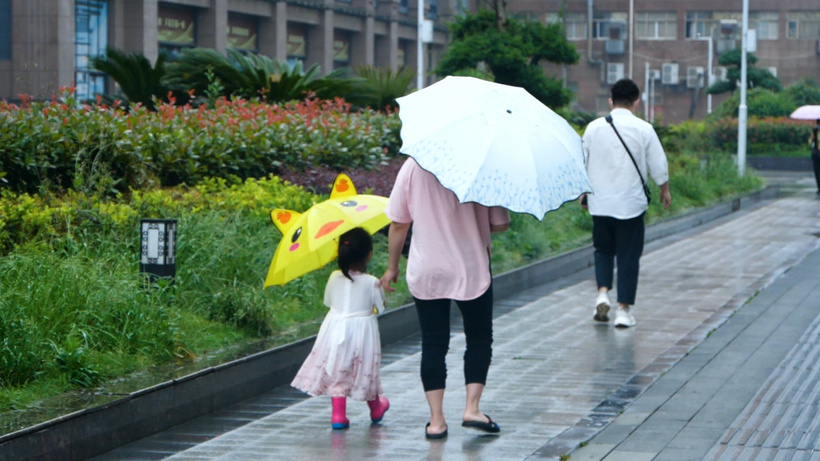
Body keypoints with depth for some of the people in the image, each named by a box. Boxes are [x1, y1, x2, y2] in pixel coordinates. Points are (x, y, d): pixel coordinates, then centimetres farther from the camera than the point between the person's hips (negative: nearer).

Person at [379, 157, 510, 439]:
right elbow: (500, 224, -5)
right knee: (479, 339, 17)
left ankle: (436, 420, 6)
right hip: (471, 269, -1)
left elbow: (399, 224, -2)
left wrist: (392, 267, 10)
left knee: (433, 343, 8)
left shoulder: (412, 167, -7)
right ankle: (472, 408, 7)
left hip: (425, 271, 1)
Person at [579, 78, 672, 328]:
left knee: (603, 249, 18)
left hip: (600, 202, 2)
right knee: (628, 255, 4)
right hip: (631, 203, -2)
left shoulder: (594, 127, 1)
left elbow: (581, 162, 8)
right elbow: (658, 164, 1)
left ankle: (603, 292, -3)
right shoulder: (643, 129, -6)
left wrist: (582, 191, 22)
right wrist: (665, 190, 18)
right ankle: (624, 309, 4)